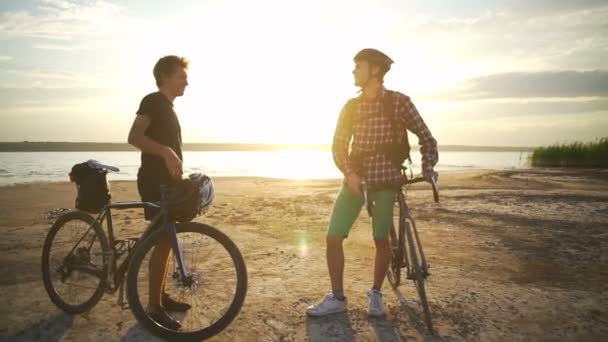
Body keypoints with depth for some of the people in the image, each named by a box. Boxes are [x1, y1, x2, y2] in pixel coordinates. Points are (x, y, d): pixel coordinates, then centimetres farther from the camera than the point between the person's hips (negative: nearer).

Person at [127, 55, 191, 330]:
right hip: (155, 182, -10)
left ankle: (161, 296, 24)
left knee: (165, 240, 13)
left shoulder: (167, 106, 19)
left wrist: (179, 176, 26)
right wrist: (166, 152, -36)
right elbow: (134, 137, -24)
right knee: (163, 242, -10)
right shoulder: (153, 101, -9)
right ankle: (154, 308, -1)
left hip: (167, 181, 10)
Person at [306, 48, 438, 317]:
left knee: (381, 240, 3)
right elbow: (338, 146, 3)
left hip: (385, 180, -3)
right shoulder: (351, 106, 5)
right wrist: (349, 173, -14)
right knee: (333, 238, -2)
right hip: (355, 179, 4)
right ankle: (337, 298, 14)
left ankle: (376, 294, 27)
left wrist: (428, 168, -15)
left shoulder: (399, 102, -6)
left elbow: (426, 137, -1)